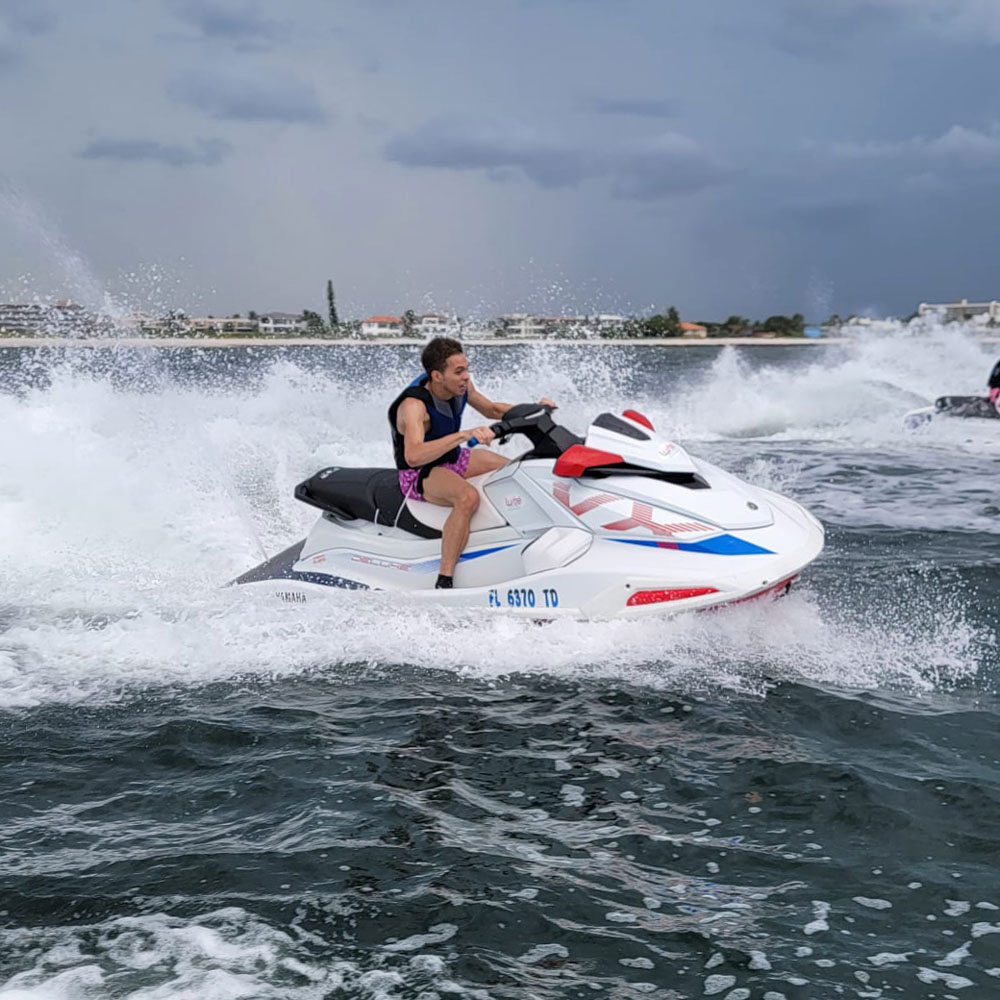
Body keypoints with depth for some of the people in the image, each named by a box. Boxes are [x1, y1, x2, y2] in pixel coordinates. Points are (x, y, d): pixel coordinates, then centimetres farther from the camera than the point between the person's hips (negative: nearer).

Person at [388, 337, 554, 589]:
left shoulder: (461, 386, -8)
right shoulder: (414, 405, -31)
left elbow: (490, 410, 13)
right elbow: (413, 456, -49)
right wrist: (465, 434, -56)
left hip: (453, 458, 8)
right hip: (419, 473, -8)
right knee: (468, 497, -38)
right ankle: (444, 582, -35)